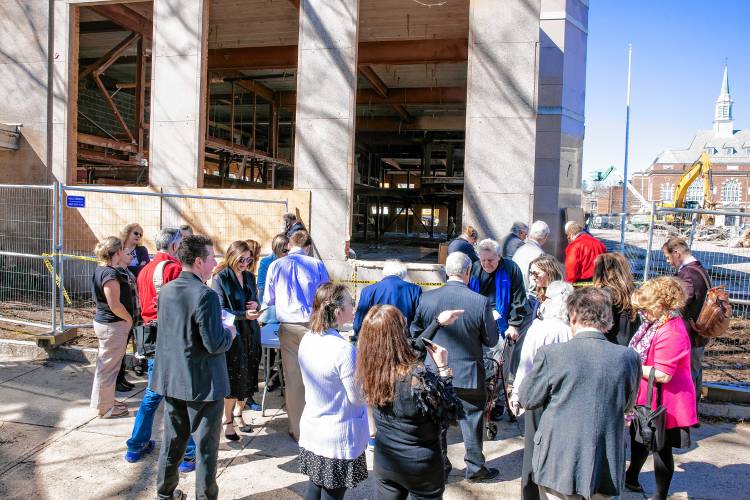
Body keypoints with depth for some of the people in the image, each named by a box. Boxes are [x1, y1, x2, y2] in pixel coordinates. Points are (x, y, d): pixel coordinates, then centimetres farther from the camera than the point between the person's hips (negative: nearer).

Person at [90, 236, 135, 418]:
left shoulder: (102, 270, 9)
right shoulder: (110, 274, -22)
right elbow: (115, 304, -25)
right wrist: (129, 318, -12)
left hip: (104, 322, 10)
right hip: (113, 325, -10)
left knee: (108, 364, 21)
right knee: (109, 366, 1)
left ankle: (106, 400, 35)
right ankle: (105, 408, 12)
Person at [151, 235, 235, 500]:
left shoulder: (166, 290, 3)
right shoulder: (206, 295, -22)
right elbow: (215, 344, -24)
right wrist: (230, 333, -4)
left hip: (171, 379, 7)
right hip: (203, 384, -7)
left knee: (173, 440, 22)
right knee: (206, 447, 8)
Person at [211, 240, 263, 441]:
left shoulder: (250, 277, 11)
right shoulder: (220, 278, -8)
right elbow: (220, 310, -12)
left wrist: (256, 306, -3)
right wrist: (244, 315, -23)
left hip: (250, 333, 6)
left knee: (248, 377, 10)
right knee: (233, 378, -2)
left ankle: (238, 412, 29)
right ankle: (227, 420, 14)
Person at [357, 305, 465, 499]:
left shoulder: (372, 368, -12)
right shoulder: (418, 377, -32)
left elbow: (412, 351, 7)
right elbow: (452, 416, -16)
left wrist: (438, 322, 12)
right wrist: (443, 367, -15)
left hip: (384, 461, 4)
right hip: (420, 467, -4)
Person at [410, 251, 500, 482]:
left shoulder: (426, 298, -11)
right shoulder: (481, 302, -17)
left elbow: (415, 333, -1)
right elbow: (491, 340, -8)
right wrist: (493, 320, 11)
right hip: (469, 374, -2)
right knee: (471, 420, 14)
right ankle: (475, 467, 28)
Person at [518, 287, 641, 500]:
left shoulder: (550, 354, -17)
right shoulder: (629, 357, -7)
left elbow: (526, 400, -4)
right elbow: (626, 405, 9)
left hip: (558, 467, -3)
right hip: (606, 469, 3)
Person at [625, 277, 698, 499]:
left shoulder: (671, 333, -29)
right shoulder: (657, 322, 2)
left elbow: (662, 374, -31)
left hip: (663, 403, -10)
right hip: (648, 398, 10)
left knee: (661, 449, 8)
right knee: (639, 437, 27)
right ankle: (632, 478, 49)